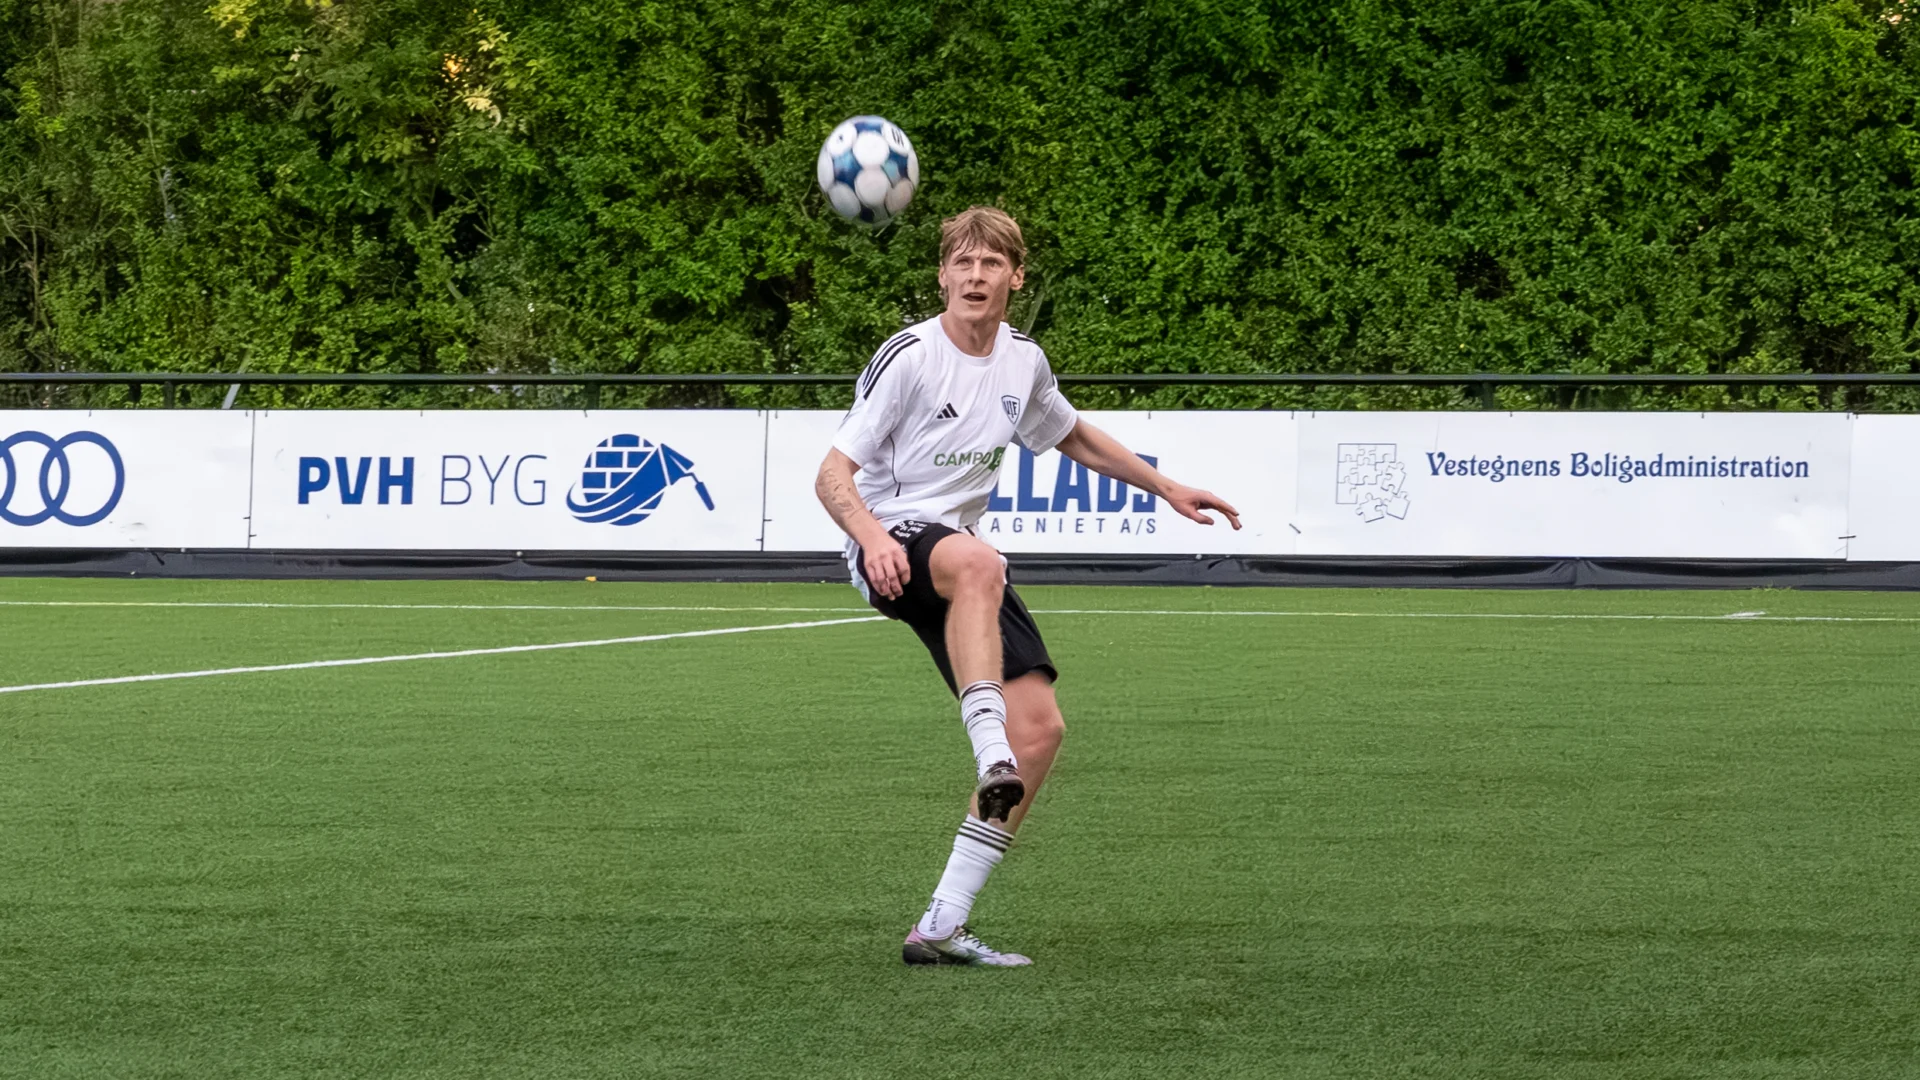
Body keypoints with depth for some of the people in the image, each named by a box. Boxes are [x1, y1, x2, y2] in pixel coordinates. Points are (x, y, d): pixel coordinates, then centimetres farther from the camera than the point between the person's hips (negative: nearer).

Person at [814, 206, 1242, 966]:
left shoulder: (1023, 361, 9)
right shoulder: (910, 356, -10)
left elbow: (1075, 439, 31)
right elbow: (834, 475, -15)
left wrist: (1168, 489, 31)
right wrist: (871, 533, -35)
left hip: (963, 561, 7)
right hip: (891, 548, -7)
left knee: (1039, 726, -8)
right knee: (976, 563, -43)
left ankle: (943, 926, -6)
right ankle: (989, 752, -53)